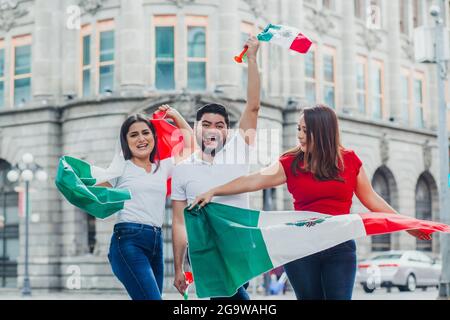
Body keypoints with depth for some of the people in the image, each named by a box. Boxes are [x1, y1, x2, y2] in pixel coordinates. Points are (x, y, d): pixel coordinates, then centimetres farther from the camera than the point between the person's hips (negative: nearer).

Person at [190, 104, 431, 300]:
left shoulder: (349, 161, 3)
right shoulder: (291, 163, 1)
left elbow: (371, 199, 9)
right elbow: (253, 181, -4)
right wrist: (213, 192, -12)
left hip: (340, 249, 0)